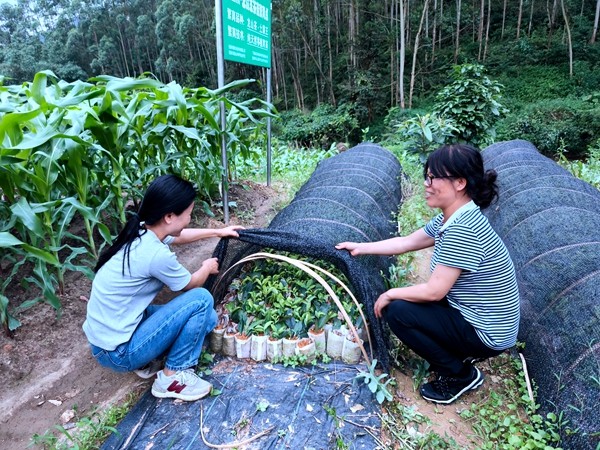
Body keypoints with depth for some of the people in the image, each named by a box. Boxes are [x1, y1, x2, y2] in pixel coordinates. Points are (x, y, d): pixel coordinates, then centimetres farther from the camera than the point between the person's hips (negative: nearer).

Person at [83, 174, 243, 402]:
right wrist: (207, 268, 13)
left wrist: (217, 232, 29)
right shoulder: (155, 254, -29)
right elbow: (191, 284, -8)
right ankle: (172, 378, -2)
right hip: (117, 352, -8)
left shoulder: (141, 231, -3)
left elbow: (178, 236, 21)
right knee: (201, 299, -16)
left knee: (207, 318, 6)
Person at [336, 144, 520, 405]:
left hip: (486, 335, -9)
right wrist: (360, 248, 12)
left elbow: (434, 291, -28)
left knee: (396, 311, -15)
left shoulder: (462, 229, -30)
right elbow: (407, 242, 10)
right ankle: (461, 354, 16)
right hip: (473, 317, 9)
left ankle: (460, 375, 2)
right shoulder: (450, 218, 0)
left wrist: (391, 294, -12)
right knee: (406, 299, 12)